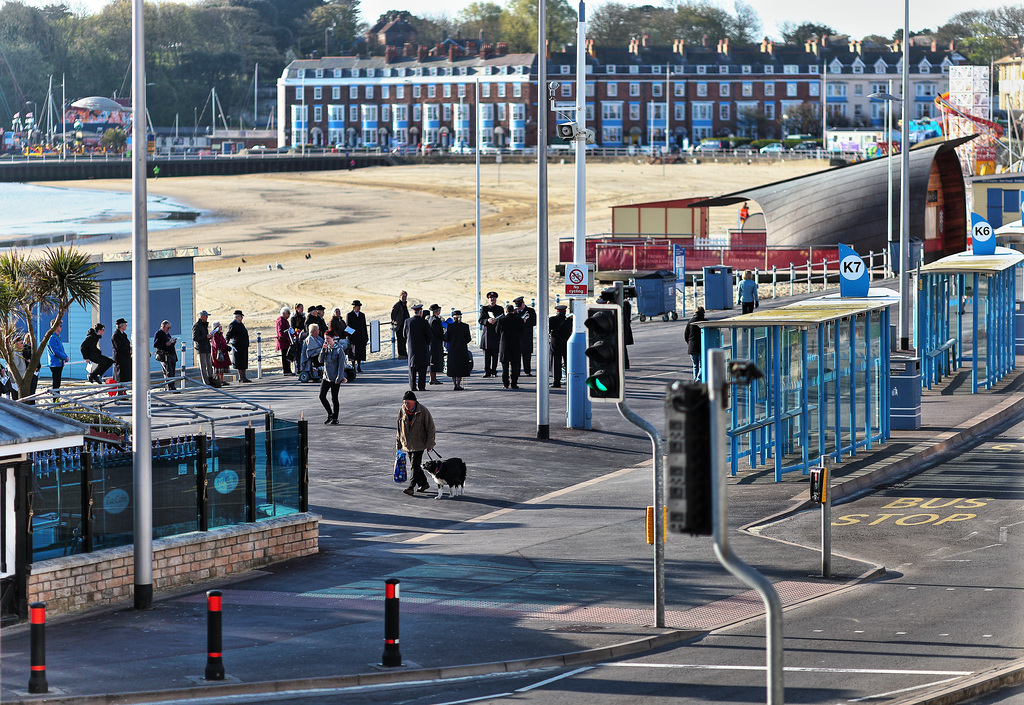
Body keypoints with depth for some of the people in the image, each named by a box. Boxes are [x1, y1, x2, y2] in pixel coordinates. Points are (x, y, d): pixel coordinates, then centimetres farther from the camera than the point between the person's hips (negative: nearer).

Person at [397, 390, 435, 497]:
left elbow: (430, 427, -7)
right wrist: (399, 442, 14)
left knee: (415, 465, -13)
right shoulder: (402, 411, 1)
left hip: (419, 443, -6)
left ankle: (411, 487, -16)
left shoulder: (422, 411, -13)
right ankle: (423, 483, 27)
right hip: (407, 443, 6)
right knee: (415, 465, 13)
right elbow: (399, 427, 13)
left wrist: (430, 444, -8)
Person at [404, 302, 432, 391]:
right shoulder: (424, 322, -11)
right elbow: (428, 335, -8)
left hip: (411, 348, 2)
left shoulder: (407, 322, -3)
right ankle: (421, 386, -1)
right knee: (422, 368, 2)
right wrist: (427, 343, 10)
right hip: (422, 348, -2)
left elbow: (404, 335, 4)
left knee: (412, 367, 8)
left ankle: (413, 386, 6)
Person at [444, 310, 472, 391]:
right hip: (462, 350, 0)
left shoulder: (450, 326, -8)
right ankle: (458, 385, 0)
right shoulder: (465, 326, -6)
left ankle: (455, 384, 6)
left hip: (452, 350, 0)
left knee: (453, 367, 9)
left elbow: (446, 339, -6)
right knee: (461, 368, 7)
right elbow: (468, 339, -3)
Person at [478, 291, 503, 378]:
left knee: (495, 355, -1)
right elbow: (480, 320, 4)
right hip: (487, 334, 0)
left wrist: (496, 320, -12)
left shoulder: (500, 309, 12)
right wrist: (488, 321, -15)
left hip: (496, 334, 0)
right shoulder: (484, 309, 11)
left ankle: (494, 371, 5)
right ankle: (487, 371, 2)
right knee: (486, 355, -3)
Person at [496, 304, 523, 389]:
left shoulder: (501, 320, -7)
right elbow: (521, 333, 2)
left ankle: (505, 383, 7)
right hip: (516, 345, 0)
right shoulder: (519, 320, -4)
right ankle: (513, 383, 3)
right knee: (514, 366, 5)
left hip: (504, 344, 0)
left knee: (505, 366, 8)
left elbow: (498, 331, 1)